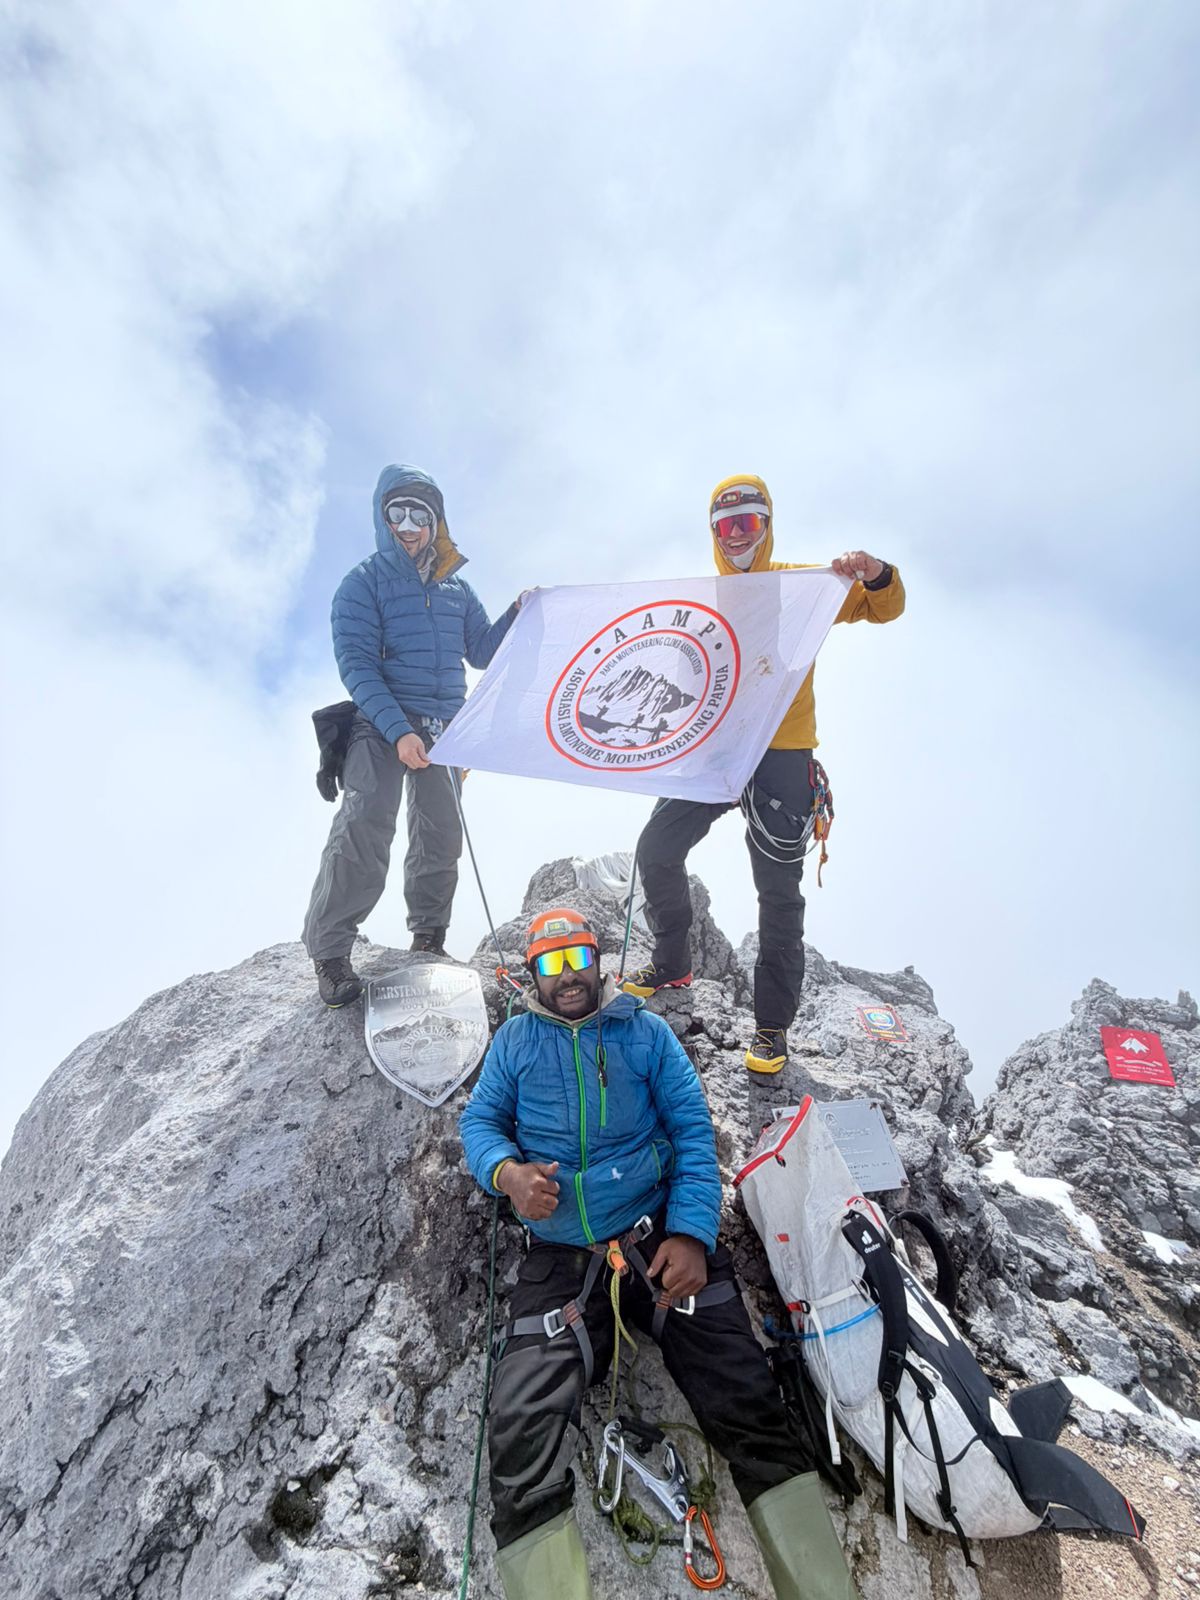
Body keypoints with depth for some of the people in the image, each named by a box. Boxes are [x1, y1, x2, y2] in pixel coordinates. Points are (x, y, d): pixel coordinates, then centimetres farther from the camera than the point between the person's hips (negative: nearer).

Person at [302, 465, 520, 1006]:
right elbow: (356, 665, -11)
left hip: (443, 730, 5)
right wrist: (399, 731, -22)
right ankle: (329, 952, -11)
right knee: (364, 830, -20)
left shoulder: (454, 587, 16)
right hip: (382, 726, -5)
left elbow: (481, 653, 18)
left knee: (441, 837, 7)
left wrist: (516, 616, 1)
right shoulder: (364, 582, 0)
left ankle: (428, 940, 23)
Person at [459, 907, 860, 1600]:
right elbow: (480, 1121, 11)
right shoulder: (515, 1039, 12)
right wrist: (507, 1172, -13)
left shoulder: (647, 1031, 8)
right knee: (522, 1439, -18)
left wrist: (691, 1234, -12)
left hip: (664, 1238, 0)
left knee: (752, 1411, -12)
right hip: (560, 1259, 1)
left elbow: (694, 1130, 3)